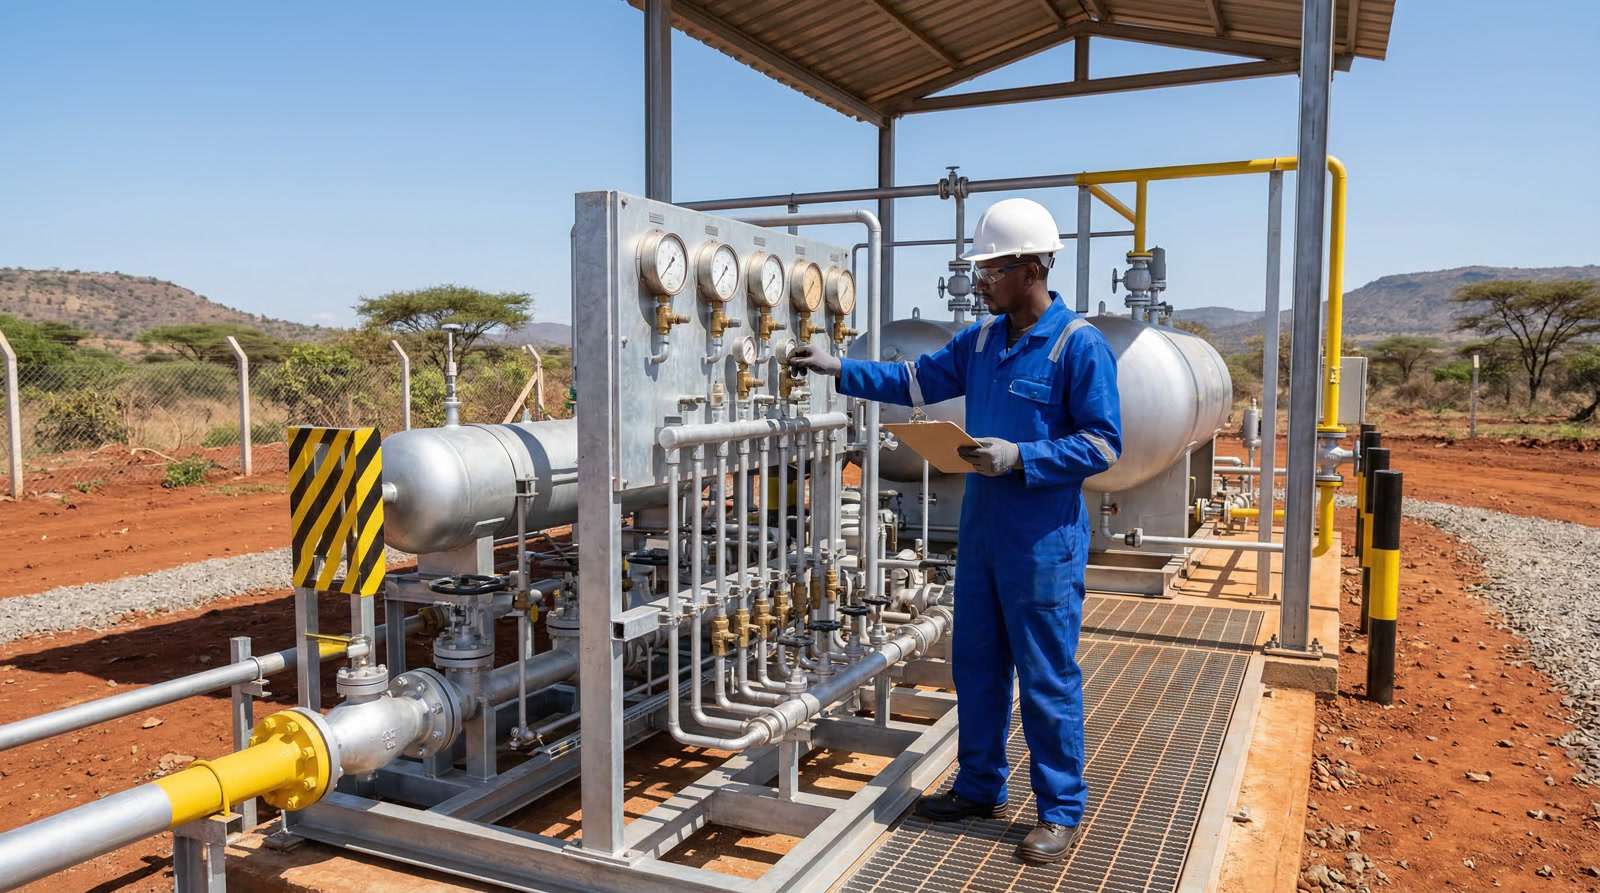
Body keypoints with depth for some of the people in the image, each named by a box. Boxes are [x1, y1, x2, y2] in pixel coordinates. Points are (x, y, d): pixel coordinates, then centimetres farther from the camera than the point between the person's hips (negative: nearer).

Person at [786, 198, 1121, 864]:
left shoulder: (1080, 346, -13)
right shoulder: (982, 339, 9)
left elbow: (1103, 443, -14)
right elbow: (918, 380, 17)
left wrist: (1020, 458, -22)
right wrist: (840, 370, 11)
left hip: (1043, 543, -7)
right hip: (981, 532, 8)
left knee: (1048, 679, 3)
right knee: (975, 665, 16)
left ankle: (1060, 812, 19)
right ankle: (980, 788, 32)